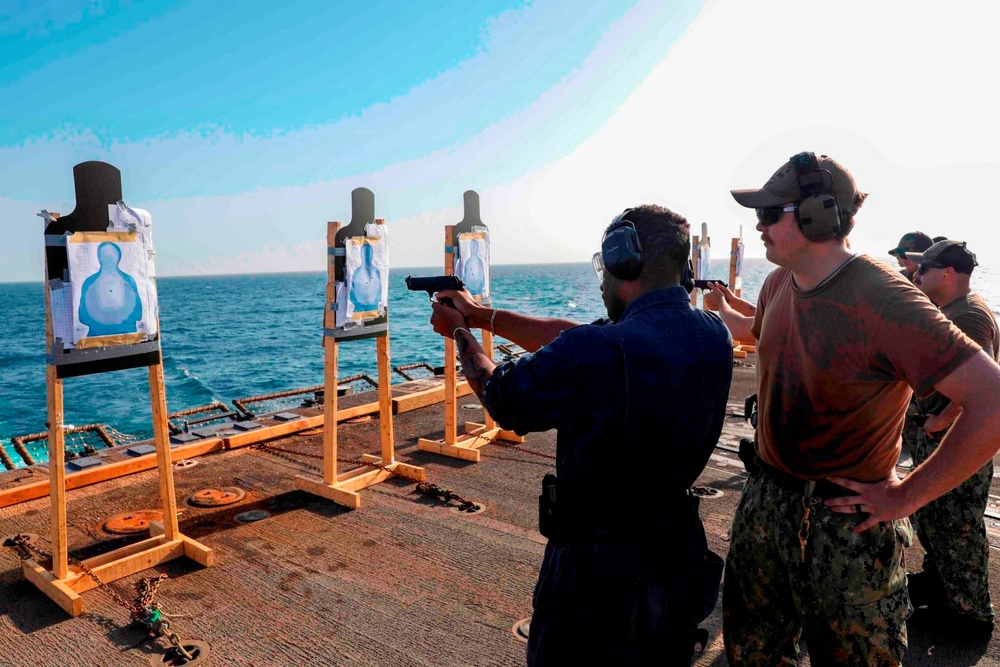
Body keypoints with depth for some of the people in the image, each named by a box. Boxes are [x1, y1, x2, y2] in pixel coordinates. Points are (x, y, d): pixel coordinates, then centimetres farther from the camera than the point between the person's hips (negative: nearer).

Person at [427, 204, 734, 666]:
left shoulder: (595, 352, -29)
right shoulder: (712, 336, -6)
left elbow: (500, 398, -10)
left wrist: (460, 333, 7)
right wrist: (483, 315, 4)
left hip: (597, 565, -6)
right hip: (677, 554, 6)